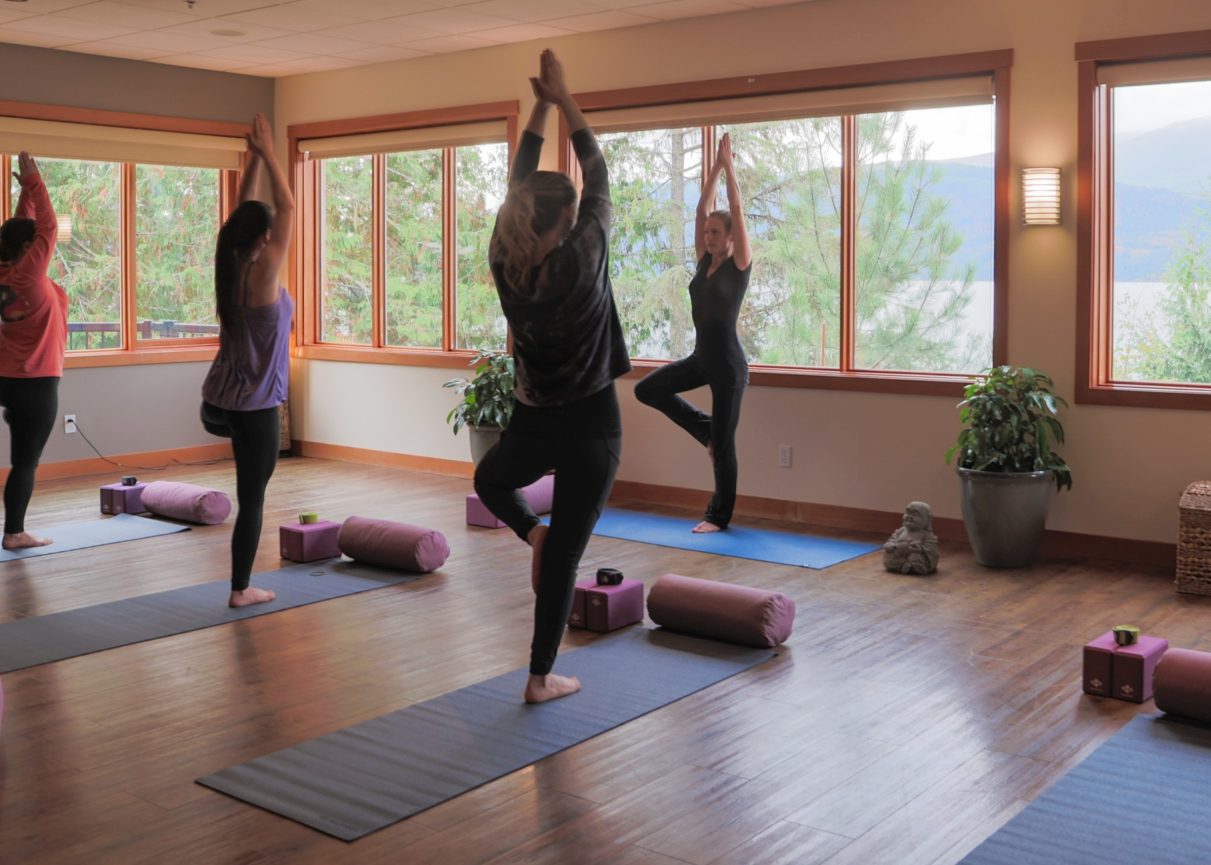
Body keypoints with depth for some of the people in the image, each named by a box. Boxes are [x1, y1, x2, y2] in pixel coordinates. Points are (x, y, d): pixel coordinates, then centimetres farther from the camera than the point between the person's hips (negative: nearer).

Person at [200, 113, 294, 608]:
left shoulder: (230, 270, 2)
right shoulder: (263, 276, -17)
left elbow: (244, 212, 13)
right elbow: (288, 208, -13)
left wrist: (254, 159, 11)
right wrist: (268, 155, -5)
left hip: (218, 401, 7)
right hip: (256, 408, -7)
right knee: (251, 499, 3)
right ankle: (241, 589, 11)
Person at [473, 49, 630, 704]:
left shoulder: (505, 263, -5)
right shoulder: (585, 256, -15)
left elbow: (520, 184, 8)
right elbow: (598, 174, -2)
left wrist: (539, 108, 14)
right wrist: (563, 99, 8)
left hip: (533, 424, 3)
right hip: (592, 428, -3)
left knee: (489, 480, 36)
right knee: (567, 557, 5)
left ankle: (531, 534, 9)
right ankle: (542, 677, 10)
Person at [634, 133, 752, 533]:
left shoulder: (740, 264, -10)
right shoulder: (705, 261, 7)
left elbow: (737, 210, -16)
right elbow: (701, 209, 4)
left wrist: (729, 165, -14)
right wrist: (715, 166, 2)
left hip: (728, 361, -7)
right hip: (700, 357, 7)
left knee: (723, 443, 1)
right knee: (647, 389, 0)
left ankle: (719, 516, 16)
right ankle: (706, 429, 14)